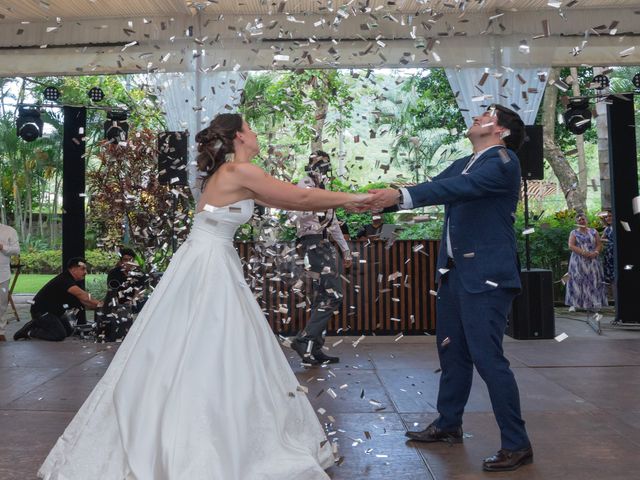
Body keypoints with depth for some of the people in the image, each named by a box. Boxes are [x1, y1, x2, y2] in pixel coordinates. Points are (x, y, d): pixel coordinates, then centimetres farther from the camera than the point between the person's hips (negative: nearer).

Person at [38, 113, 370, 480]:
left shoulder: (228, 174, 16)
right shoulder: (240, 171, -13)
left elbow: (283, 200, 18)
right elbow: (300, 197, -10)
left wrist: (335, 200, 19)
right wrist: (348, 198, 4)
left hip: (212, 268, 10)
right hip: (207, 270, -10)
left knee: (194, 358, 14)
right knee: (202, 361, -4)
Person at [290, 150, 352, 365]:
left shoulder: (324, 190, 22)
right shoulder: (304, 185, -4)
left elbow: (333, 223, 27)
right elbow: (295, 212, -22)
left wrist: (345, 249, 28)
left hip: (325, 246, 9)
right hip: (314, 244, -9)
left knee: (322, 299, 7)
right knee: (333, 296, -15)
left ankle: (314, 348, 11)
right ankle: (304, 340, -10)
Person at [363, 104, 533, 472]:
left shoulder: (503, 161, -10)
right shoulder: (462, 165, 16)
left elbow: (460, 188, -26)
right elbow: (432, 188, 10)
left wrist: (401, 195, -36)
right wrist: (382, 201, -4)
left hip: (486, 275, -9)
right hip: (455, 272, 9)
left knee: (487, 357, -8)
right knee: (453, 351, 17)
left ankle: (517, 445, 7)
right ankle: (448, 425, 33)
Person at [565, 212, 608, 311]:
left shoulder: (594, 231, 12)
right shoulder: (574, 233, 6)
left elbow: (599, 245, 7)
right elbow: (571, 246, -6)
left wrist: (595, 252, -14)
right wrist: (583, 252, -18)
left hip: (592, 261, 2)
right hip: (578, 261, -2)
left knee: (593, 281, -2)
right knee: (578, 281, -4)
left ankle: (592, 305, 1)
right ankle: (576, 304, -3)